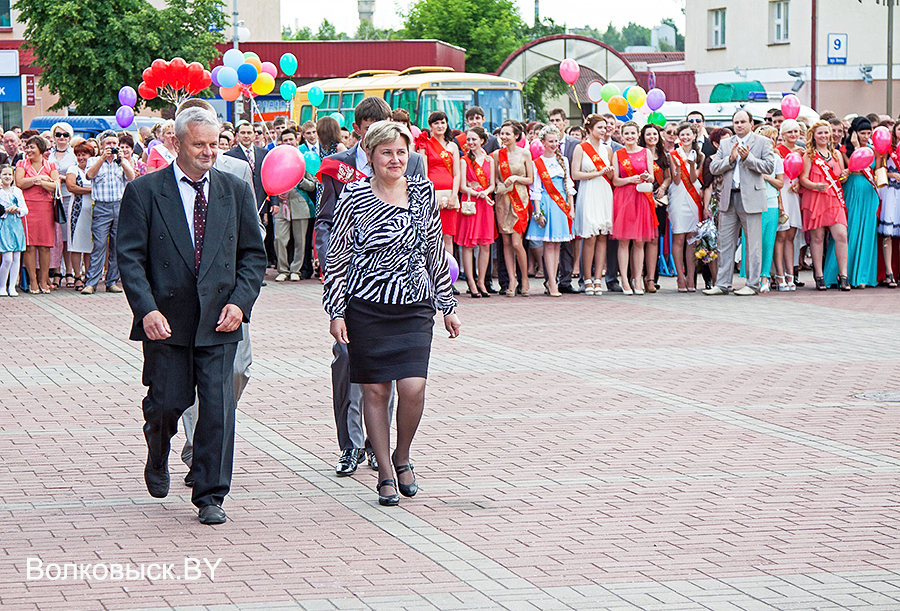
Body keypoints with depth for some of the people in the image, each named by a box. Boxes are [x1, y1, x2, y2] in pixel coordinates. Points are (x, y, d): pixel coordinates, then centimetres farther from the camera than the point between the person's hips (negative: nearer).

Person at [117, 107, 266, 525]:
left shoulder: (235, 192, 8)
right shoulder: (144, 192, -1)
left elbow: (253, 254, 11)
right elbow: (130, 257, -5)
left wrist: (240, 302, -4)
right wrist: (147, 309, -17)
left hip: (218, 321, 2)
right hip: (166, 321, -2)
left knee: (218, 408, -5)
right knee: (167, 402, 4)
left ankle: (210, 497, 5)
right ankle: (157, 458, 38)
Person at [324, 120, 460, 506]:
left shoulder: (424, 192, 6)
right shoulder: (355, 198, -4)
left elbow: (435, 254, 14)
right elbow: (336, 258, 1)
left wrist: (447, 305, 15)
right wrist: (336, 312, -3)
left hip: (415, 307, 2)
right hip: (367, 308, -2)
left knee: (413, 387, -11)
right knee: (375, 390, 2)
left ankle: (402, 457, 15)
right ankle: (385, 475, 14)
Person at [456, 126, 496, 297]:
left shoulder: (489, 160, 13)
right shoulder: (464, 160, 1)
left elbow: (492, 185, 12)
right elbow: (463, 187, -4)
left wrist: (484, 192, -10)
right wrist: (481, 194, -16)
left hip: (486, 204, 4)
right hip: (469, 203, -4)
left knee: (485, 244, 2)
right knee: (468, 244, -5)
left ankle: (481, 282, 9)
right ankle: (471, 283, -3)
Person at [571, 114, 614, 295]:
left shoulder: (607, 149, 14)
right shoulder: (581, 148, 0)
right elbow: (575, 174, -8)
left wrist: (610, 172, -3)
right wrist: (599, 173, -12)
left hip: (605, 195, 5)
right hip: (588, 196, -5)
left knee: (602, 238, 0)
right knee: (590, 238, -7)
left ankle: (597, 280, 1)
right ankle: (588, 280, -1)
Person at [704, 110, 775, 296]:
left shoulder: (763, 142, 4)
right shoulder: (725, 143, 15)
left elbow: (769, 166, -6)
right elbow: (713, 168, 7)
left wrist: (747, 158, -15)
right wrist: (730, 159, -8)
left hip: (751, 199, -4)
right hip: (728, 200, 4)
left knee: (753, 244, -1)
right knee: (725, 244, 6)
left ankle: (752, 284, 5)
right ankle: (722, 284, 11)